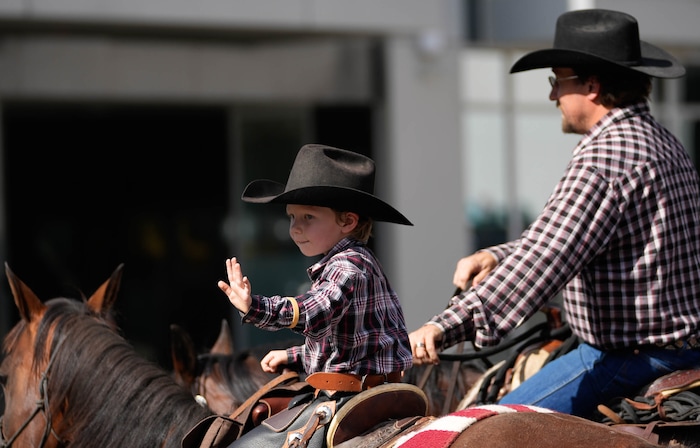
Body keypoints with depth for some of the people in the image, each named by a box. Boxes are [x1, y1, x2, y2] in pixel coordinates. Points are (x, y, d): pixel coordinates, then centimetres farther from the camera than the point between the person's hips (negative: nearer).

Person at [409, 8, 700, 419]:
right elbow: (564, 239, 22)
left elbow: (545, 259, -27)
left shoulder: (605, 155, -19)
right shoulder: (664, 143, 15)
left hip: (631, 356, -10)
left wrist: (449, 326, -30)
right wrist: (496, 256, 11)